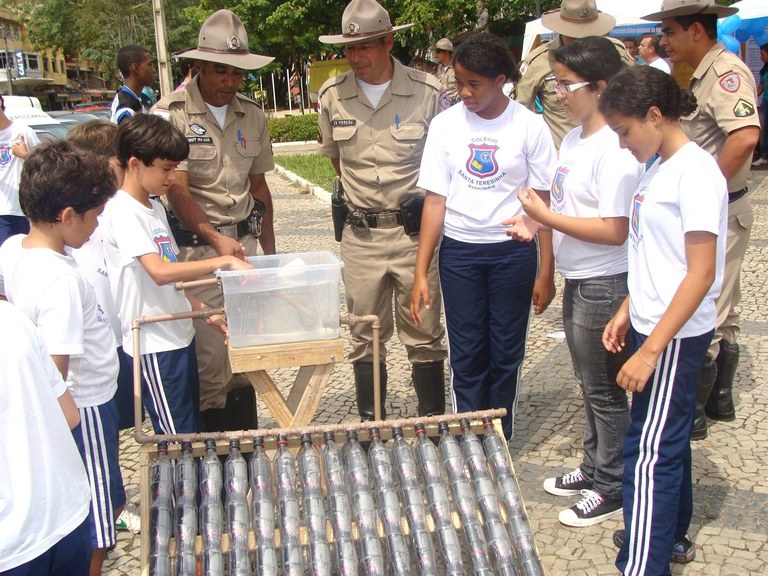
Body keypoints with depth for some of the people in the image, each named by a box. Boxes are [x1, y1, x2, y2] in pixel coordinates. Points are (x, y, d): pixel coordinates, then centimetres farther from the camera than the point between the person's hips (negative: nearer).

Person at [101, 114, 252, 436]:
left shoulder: (154, 206, 12)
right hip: (155, 344, -9)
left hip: (179, 334, 9)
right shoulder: (123, 212, -17)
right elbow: (159, 272, -30)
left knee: (192, 426, 17)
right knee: (178, 438, -1)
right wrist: (224, 261, -29)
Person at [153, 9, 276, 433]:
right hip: (196, 245, -5)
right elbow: (177, 190, -16)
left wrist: (270, 252, 14)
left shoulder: (251, 116, 9)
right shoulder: (171, 114, -7)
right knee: (210, 355, -4)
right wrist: (217, 238, -30)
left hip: (244, 241, 5)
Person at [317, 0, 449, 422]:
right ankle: (370, 424, 25)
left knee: (424, 334, 6)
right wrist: (359, 195, 13)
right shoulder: (332, 95, 1)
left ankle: (433, 423, 21)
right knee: (365, 336, 10)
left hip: (416, 232, -2)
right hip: (361, 234, 3)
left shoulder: (426, 91, -7)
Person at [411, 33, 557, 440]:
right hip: (458, 252, 1)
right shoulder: (445, 124, -1)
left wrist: (546, 272, -5)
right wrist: (421, 273, -3)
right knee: (466, 357, 6)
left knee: (506, 356, 8)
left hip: (513, 251, -1)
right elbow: (435, 200, 0)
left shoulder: (529, 126, -6)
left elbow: (542, 203, -3)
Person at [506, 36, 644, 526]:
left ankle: (611, 488, 22)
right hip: (577, 280, 9)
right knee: (590, 385, 21)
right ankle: (594, 468, 38)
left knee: (605, 390, 6)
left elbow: (614, 229, -26)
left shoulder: (615, 149, -21)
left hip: (605, 285, -9)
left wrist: (546, 215, -22)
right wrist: (535, 222, 0)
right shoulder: (573, 139, 8)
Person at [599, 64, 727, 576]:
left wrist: (651, 350, -24)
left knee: (650, 452, -5)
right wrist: (628, 312, 12)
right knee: (668, 439, 21)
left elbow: (701, 272, -23)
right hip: (652, 324, 9)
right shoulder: (660, 168, 9)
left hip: (675, 337, -9)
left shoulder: (695, 172, -19)